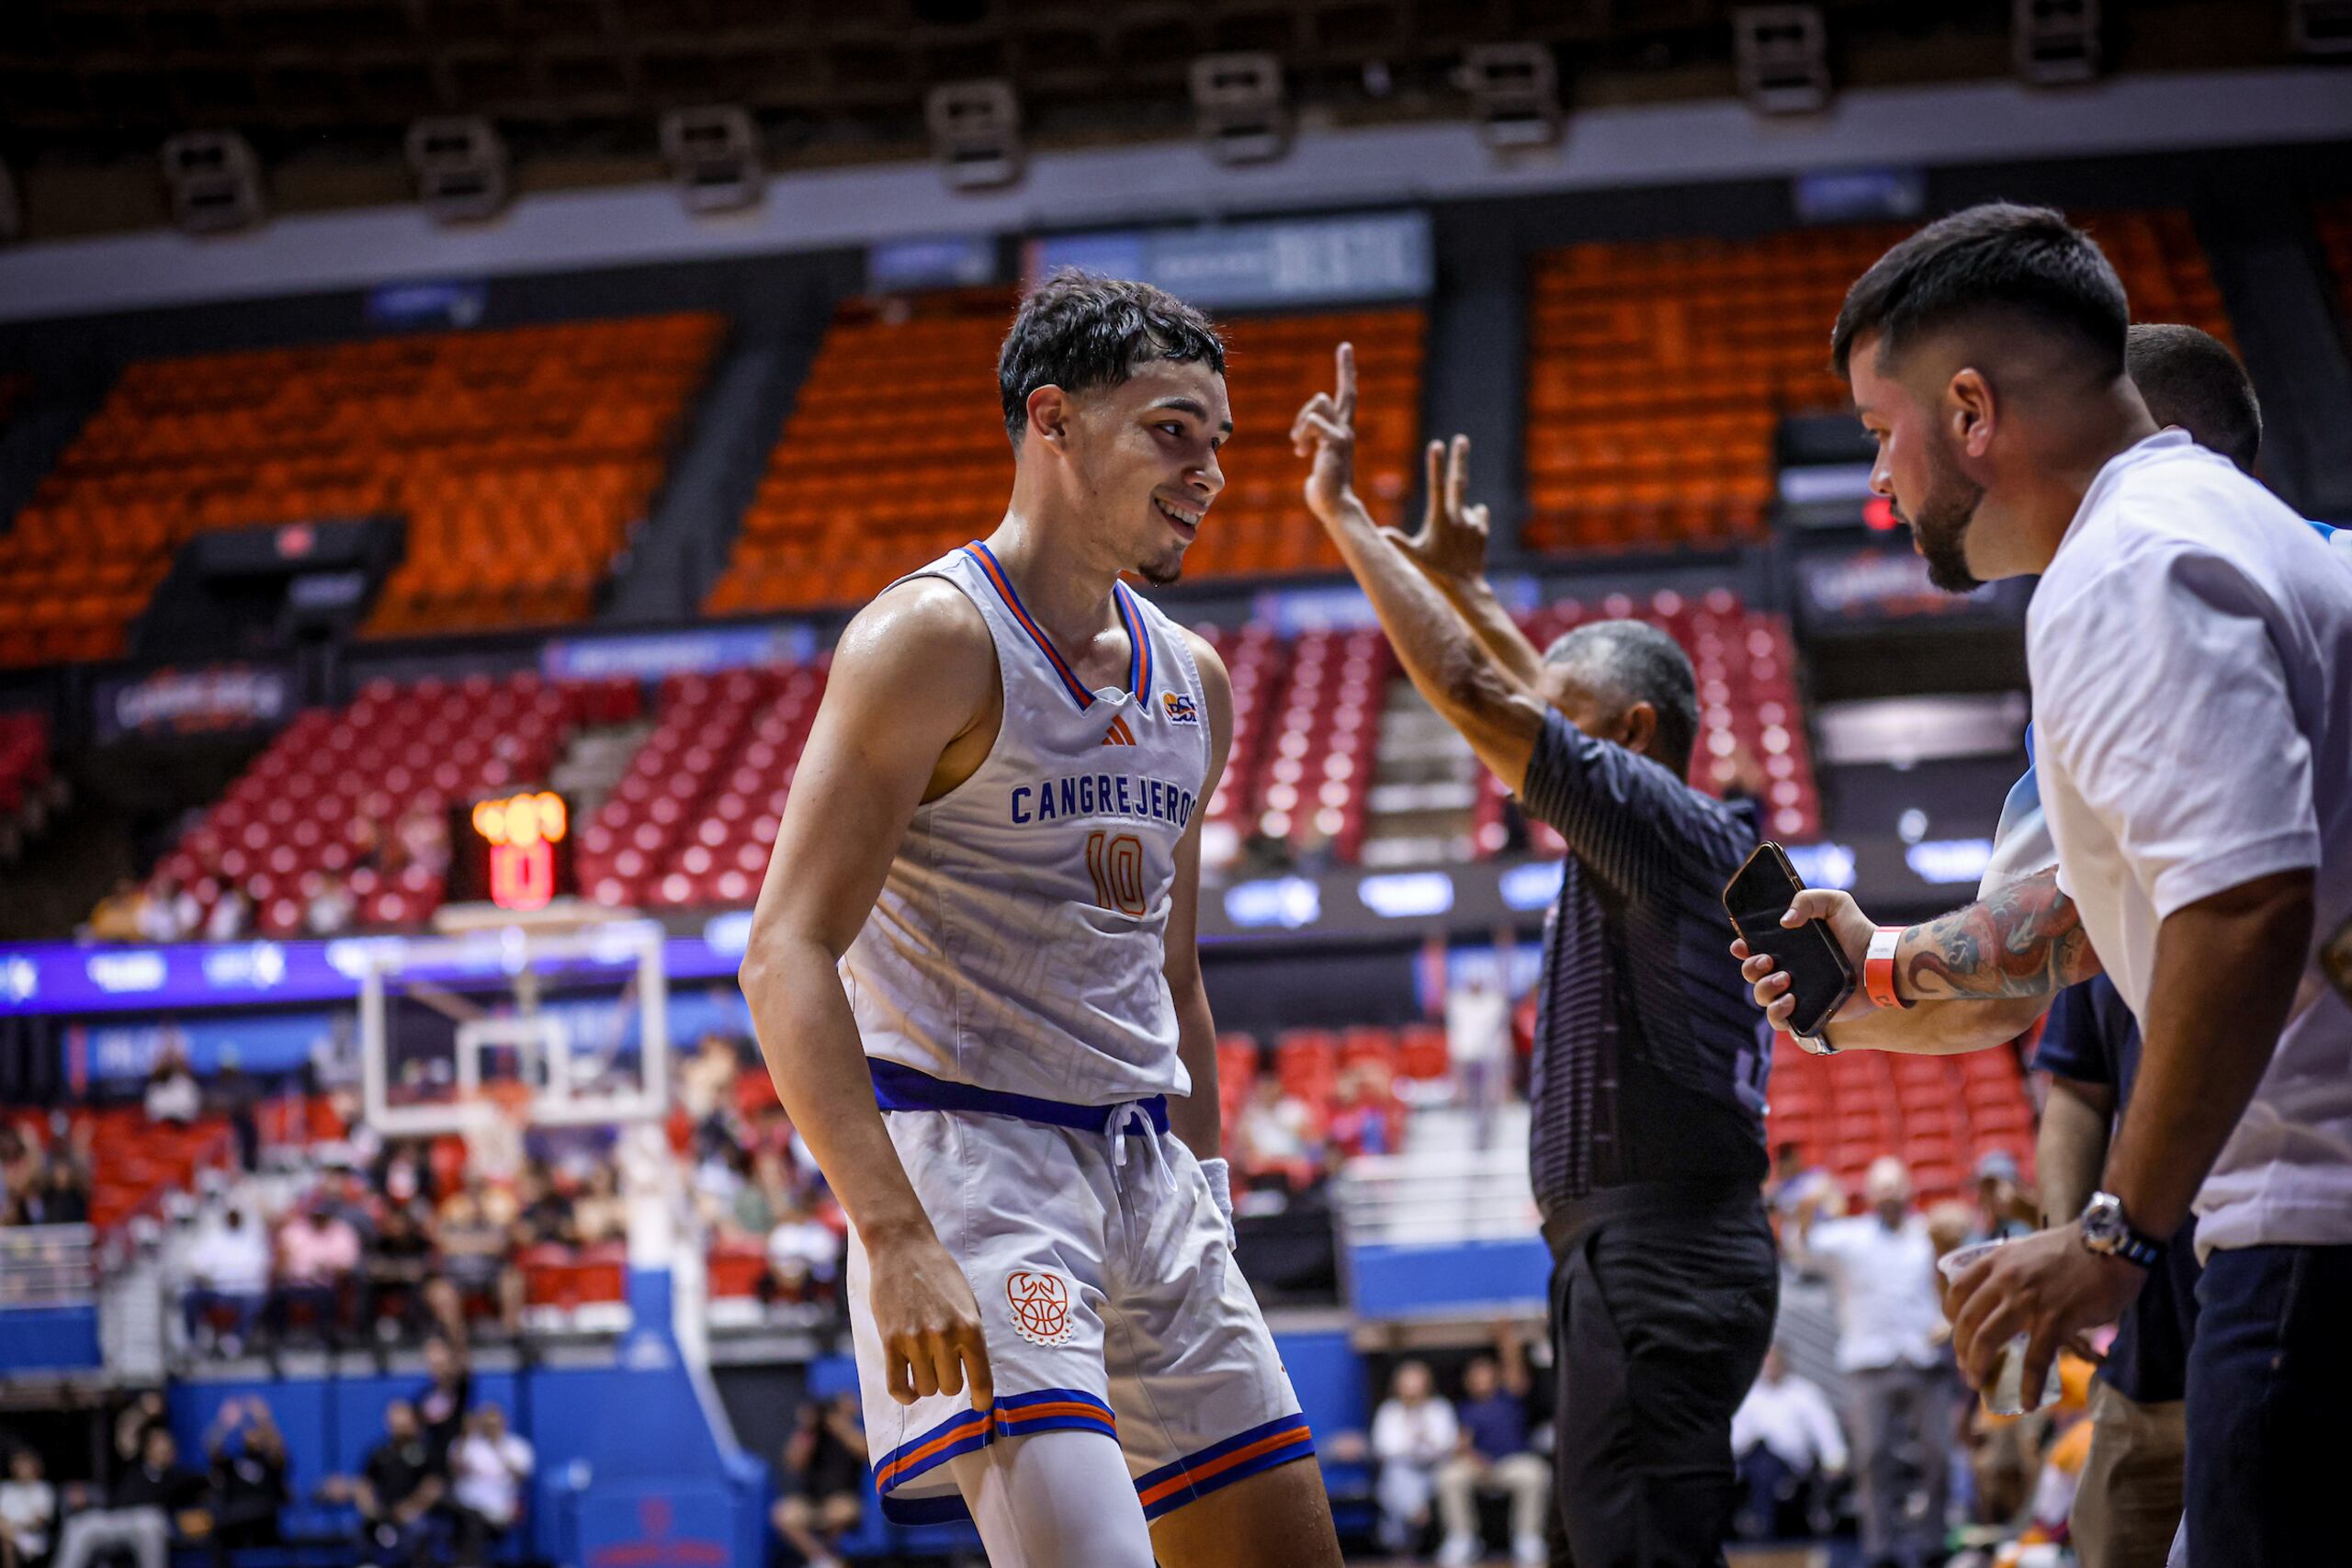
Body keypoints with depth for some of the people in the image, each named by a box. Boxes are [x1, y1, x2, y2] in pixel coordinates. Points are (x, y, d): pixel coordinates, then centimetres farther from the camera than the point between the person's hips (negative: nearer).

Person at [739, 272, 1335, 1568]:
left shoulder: (1190, 680, 14)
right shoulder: (934, 638, -11)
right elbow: (788, 955, -18)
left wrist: (1209, 1209, 19)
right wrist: (898, 1239, -27)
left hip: (1148, 1170, 8)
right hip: (971, 1155, -8)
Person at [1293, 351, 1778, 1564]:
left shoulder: (1665, 825, -9)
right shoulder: (1681, 845, 18)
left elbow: (1473, 693, -14)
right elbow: (1539, 698, 33)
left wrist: (1344, 513, -8)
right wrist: (1462, 582, 37)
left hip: (1655, 1258, -10)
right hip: (1661, 1247, 10)